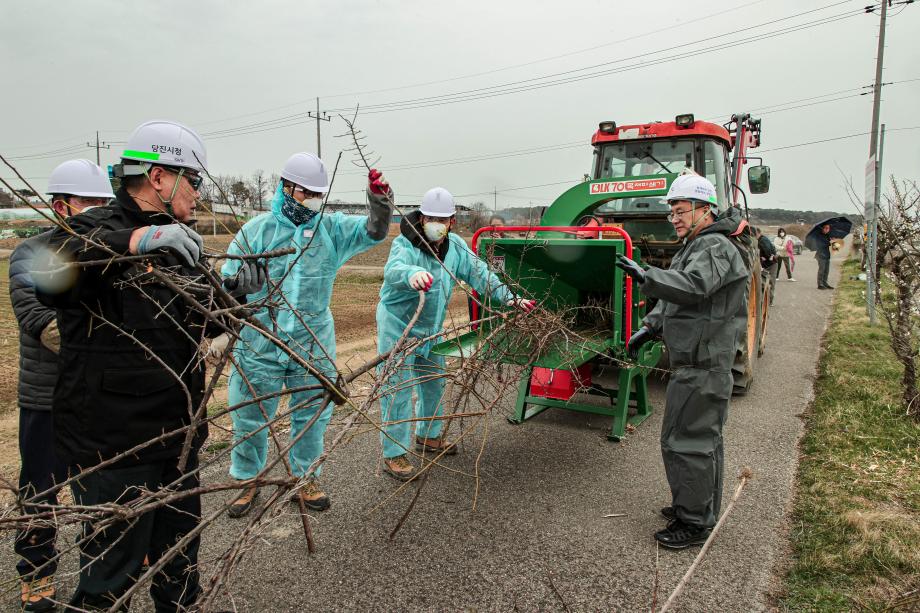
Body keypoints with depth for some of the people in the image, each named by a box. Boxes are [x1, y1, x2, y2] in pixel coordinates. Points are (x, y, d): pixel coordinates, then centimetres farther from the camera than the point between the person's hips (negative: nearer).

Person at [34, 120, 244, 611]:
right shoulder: (96, 230, -12)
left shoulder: (176, 244, 13)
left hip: (177, 435, 8)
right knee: (113, 573, 7)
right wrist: (133, 240, -44)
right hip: (114, 444, -7)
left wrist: (234, 296, 2)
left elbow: (198, 326, 20)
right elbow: (41, 269, -35)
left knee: (179, 563, 22)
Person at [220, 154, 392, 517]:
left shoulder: (331, 228, 3)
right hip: (259, 344, -1)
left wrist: (380, 204, -29)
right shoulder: (257, 229, -2)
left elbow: (373, 231, -9)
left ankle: (306, 479, 33)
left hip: (314, 345, 2)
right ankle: (247, 481, 31)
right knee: (250, 417, 10)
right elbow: (228, 281, 2)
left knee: (312, 415, 14)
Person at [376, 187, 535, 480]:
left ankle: (429, 435, 40)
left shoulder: (455, 246, -4)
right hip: (398, 325, -7)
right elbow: (393, 270, -45)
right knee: (397, 389, -5)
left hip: (430, 328, 7)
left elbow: (479, 273, -2)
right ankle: (394, 454, 6)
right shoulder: (405, 244, -24)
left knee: (434, 382, 20)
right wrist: (412, 274, -69)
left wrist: (509, 298, -12)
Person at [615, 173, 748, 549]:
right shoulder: (697, 246, 19)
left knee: (685, 440, -5)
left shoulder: (715, 247, -15)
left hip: (701, 363, -11)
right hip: (700, 361, 11)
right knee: (704, 437, 20)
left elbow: (694, 286, -35)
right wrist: (649, 328, 8)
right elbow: (672, 298, 20)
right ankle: (703, 509, 34)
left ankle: (694, 523, 6)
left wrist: (647, 277, -46)